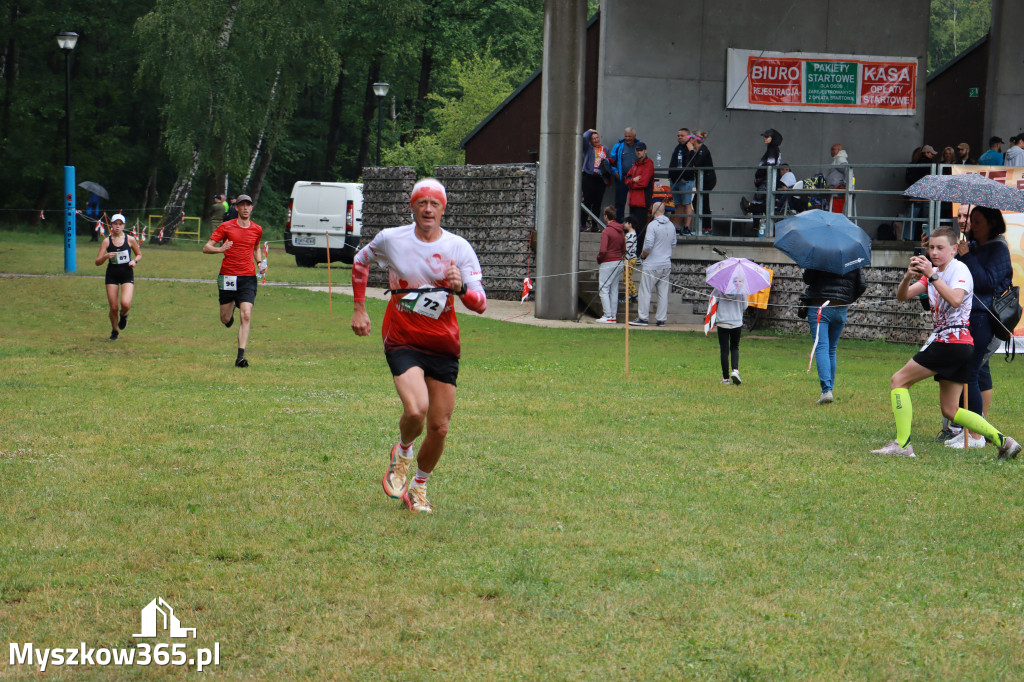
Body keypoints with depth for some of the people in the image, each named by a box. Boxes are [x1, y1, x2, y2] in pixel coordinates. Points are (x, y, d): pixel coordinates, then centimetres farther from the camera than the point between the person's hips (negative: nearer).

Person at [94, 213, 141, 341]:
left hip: (127, 274, -1)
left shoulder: (130, 239, 0)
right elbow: (97, 262, -1)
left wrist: (135, 261, -7)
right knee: (113, 307, -1)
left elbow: (139, 254, 15)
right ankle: (114, 331, 25)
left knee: (126, 304, -20)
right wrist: (106, 256, -21)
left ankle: (123, 315, 17)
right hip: (112, 275, 1)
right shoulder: (107, 241, -1)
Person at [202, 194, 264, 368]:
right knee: (226, 319, 8)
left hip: (248, 277, 1)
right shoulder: (226, 227, 0)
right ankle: (232, 306, 46)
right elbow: (206, 248, -2)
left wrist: (259, 262, 9)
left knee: (246, 316, -15)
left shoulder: (257, 230, 9)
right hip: (227, 277, -1)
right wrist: (220, 249, -23)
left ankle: (241, 356, -16)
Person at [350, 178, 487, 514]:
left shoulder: (458, 247, -3)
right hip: (402, 342, -2)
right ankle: (402, 452, 8)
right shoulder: (390, 239, -2)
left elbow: (480, 304, -7)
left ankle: (419, 487, 28)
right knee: (416, 410, -26)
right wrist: (359, 308, 15)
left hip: (443, 348, 2)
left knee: (439, 428, 4)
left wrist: (461, 288, -28)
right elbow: (360, 262, 20)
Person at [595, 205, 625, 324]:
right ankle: (613, 316, 11)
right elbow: (624, 249, 14)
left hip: (607, 263, -8)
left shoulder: (606, 231, -15)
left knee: (604, 289, -3)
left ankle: (608, 316, -9)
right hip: (619, 263, 8)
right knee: (614, 290, 11)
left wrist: (599, 259, -4)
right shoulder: (621, 231, 9)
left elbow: (603, 250, -21)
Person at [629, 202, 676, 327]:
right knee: (663, 292, 8)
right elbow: (673, 244, 14)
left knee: (645, 292, 0)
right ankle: (661, 319, 9)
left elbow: (648, 246, -18)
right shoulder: (671, 226, 8)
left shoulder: (653, 225, -13)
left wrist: (643, 255, -1)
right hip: (666, 264, 6)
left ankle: (642, 318, -1)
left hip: (652, 265, -6)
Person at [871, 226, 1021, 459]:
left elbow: (955, 300, -29)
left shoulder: (959, 270, -8)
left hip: (953, 341, -9)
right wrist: (908, 277, -13)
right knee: (950, 411, 10)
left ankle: (902, 444, -11)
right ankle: (1003, 441, 7)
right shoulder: (934, 272, 17)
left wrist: (932, 275, -32)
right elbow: (902, 296, 7)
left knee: (899, 381, -7)